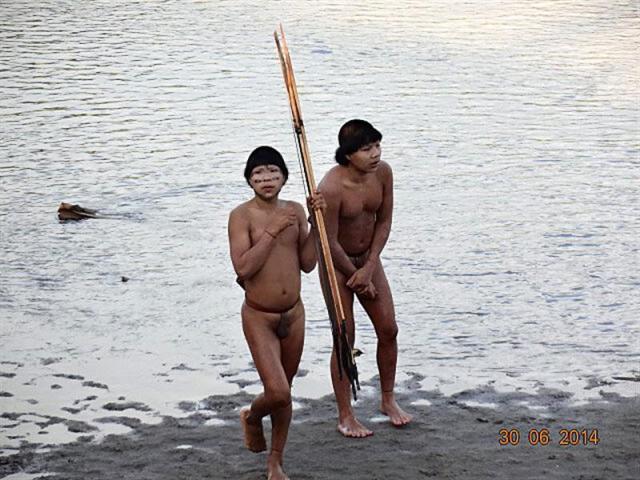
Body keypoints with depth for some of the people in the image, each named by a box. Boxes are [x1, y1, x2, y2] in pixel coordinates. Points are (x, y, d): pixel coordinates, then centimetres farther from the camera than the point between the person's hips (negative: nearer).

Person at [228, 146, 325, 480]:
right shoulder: (242, 215, -13)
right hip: (259, 317, -5)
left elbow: (307, 263, 0)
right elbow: (243, 267, -22)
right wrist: (273, 231, -23)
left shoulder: (294, 211, 2)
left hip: (294, 314, 5)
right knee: (278, 393, -15)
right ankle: (251, 417, 22)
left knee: (285, 392, 14)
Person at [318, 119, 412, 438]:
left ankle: (388, 400, 26)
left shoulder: (382, 173, -12)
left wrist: (369, 269, -10)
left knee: (388, 329, 7)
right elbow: (330, 243, -23)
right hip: (337, 263, -6)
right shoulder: (331, 188, -30)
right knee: (345, 339, -3)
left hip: (368, 257, 6)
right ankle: (345, 417, 8)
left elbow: (384, 222, -3)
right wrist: (357, 277, -12)